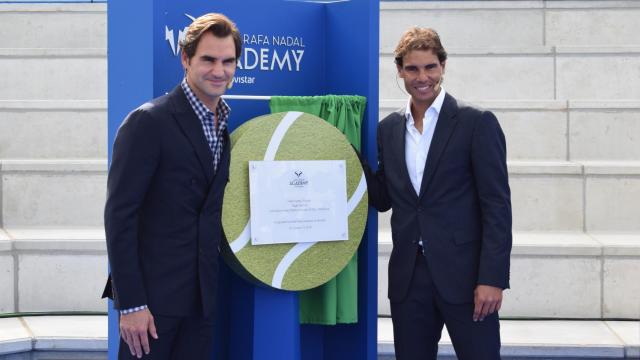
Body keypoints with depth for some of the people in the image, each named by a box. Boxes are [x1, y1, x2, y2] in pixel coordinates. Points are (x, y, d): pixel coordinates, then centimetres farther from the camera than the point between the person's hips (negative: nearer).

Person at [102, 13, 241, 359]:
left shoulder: (231, 124, 10)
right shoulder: (149, 121, -11)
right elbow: (119, 214, -14)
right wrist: (130, 303, -18)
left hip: (204, 294, 6)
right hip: (154, 292, -6)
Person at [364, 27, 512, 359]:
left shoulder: (477, 123, -4)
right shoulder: (388, 130, 11)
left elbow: (497, 206, -8)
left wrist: (492, 279, -15)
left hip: (463, 274, -4)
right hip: (408, 278, 5)